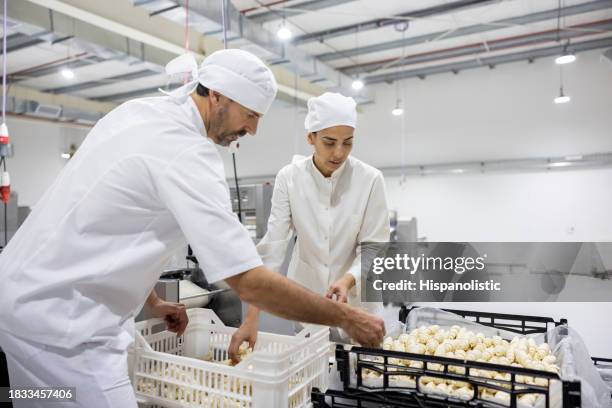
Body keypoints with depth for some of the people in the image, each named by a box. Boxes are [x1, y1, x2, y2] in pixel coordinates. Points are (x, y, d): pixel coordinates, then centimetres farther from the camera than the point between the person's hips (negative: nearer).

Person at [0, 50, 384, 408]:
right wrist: (346, 317, -15)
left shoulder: (138, 111, 3)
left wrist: (151, 301, 14)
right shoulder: (186, 153, -25)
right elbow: (250, 283, -27)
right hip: (60, 320, -9)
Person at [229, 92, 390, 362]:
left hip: (355, 294, 0)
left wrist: (348, 280, -31)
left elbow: (375, 246, -11)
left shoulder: (370, 179, -17)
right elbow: (273, 245, -18)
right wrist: (253, 315, -26)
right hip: (304, 291, 1)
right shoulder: (289, 177, -15)